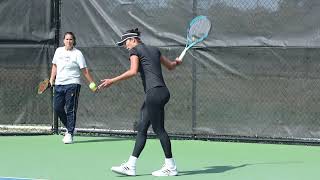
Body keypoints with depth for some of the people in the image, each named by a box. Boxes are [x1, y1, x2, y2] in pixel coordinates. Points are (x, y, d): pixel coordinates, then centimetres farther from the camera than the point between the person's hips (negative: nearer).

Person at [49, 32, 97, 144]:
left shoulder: (77, 53, -4)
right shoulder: (58, 51, 12)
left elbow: (85, 70, -5)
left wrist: (92, 84, -9)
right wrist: (52, 79, 15)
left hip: (72, 85, -6)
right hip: (59, 84, 6)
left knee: (71, 110, -7)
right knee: (57, 108, 2)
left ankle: (70, 134, -4)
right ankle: (69, 128, 21)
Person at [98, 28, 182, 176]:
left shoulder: (135, 50, -2)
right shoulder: (154, 50, 21)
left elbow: (133, 71, -18)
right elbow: (170, 66, 32)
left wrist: (113, 81, -18)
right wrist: (177, 62, 54)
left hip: (154, 92, -9)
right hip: (162, 91, 9)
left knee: (158, 129, -3)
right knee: (141, 129, 7)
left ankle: (171, 167, 2)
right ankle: (130, 166, 6)